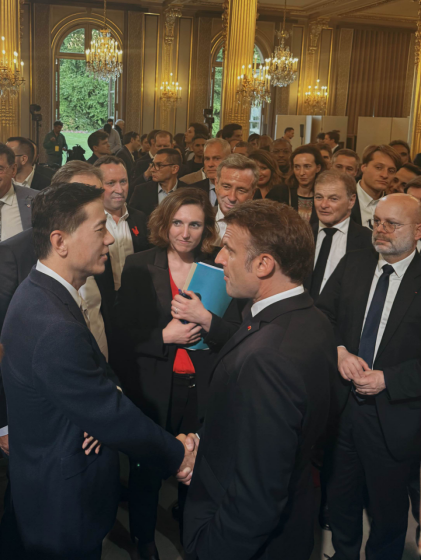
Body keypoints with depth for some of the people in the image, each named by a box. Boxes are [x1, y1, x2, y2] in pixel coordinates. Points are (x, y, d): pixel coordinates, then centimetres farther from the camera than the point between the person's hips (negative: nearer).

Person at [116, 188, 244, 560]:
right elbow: (124, 330, -5)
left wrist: (204, 318, -20)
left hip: (203, 390, 1)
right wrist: (165, 336, -19)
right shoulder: (140, 266, -3)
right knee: (146, 470, 15)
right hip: (152, 387, -1)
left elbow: (236, 334, -2)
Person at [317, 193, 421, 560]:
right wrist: (340, 352, -13)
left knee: (388, 509, 16)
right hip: (341, 405, 4)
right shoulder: (353, 265, 2)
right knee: (340, 497, 22)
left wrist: (387, 379, -19)